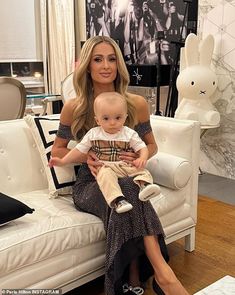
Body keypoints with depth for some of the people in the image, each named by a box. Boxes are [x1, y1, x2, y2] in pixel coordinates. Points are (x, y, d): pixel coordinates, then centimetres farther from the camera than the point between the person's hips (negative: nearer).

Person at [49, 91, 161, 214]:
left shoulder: (130, 134, 4)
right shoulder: (93, 134, 5)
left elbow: (142, 148, 1)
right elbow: (79, 150, 10)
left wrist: (142, 159, -23)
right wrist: (62, 161, 3)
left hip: (127, 167, 2)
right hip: (105, 167, -1)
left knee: (143, 171, -24)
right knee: (106, 174, -35)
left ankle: (144, 185, -54)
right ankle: (117, 200, -51)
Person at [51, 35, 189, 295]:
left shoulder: (137, 104, -1)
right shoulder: (73, 108, -3)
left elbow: (151, 145, 12)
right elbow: (57, 151, 8)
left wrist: (140, 156, -12)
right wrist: (85, 157, -13)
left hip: (127, 180, 1)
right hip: (90, 184, -1)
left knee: (126, 193, -37)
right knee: (125, 192, -36)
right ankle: (162, 272, -34)